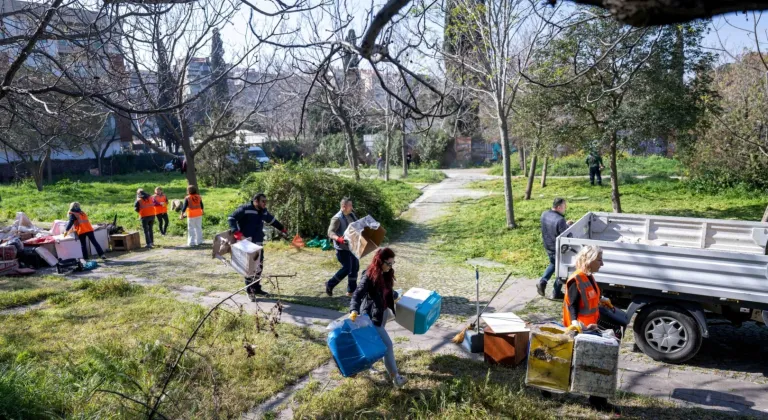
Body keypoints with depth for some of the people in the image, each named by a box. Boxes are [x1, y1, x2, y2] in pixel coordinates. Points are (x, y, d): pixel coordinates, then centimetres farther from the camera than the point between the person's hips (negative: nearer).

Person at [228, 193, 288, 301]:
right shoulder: (245, 209, -14)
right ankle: (249, 291, 7)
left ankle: (257, 288, 27)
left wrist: (282, 229, 34)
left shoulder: (263, 211, 10)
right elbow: (231, 218, -18)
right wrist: (236, 232, -29)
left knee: (259, 266, 13)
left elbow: (272, 220, 27)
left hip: (258, 243, 8)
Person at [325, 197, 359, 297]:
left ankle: (351, 290, 21)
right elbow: (330, 232, -24)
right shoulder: (337, 218, -18)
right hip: (342, 247, -8)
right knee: (346, 268, -7)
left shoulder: (351, 215, 7)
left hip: (351, 246, 8)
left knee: (355, 267, 10)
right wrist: (339, 238, -41)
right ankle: (330, 285, 10)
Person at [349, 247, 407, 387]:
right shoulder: (369, 277, -25)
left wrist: (395, 296, 37)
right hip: (372, 316, -8)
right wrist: (354, 310, -50)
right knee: (387, 344, -5)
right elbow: (357, 294, -33)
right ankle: (395, 376, 7)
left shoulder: (386, 274, -1)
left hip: (383, 312, 8)